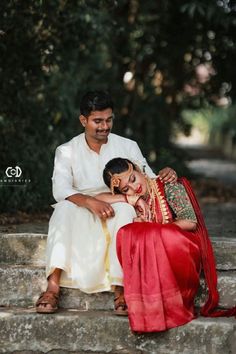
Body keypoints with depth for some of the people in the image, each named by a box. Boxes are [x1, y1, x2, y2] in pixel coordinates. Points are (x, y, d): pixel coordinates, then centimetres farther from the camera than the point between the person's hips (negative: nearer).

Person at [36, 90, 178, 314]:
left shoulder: (128, 147, 9)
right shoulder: (67, 151, 5)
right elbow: (60, 190, -12)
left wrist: (164, 177, -18)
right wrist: (90, 202, -32)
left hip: (117, 216, 0)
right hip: (82, 218, 0)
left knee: (124, 209, -34)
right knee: (64, 208, -33)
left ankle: (120, 287, -41)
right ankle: (53, 285, -42)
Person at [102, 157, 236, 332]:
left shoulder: (168, 187, -2)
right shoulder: (132, 201, 11)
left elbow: (190, 222, -10)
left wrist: (154, 228, -12)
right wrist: (131, 199, -11)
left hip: (182, 250, -4)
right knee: (125, 233, -25)